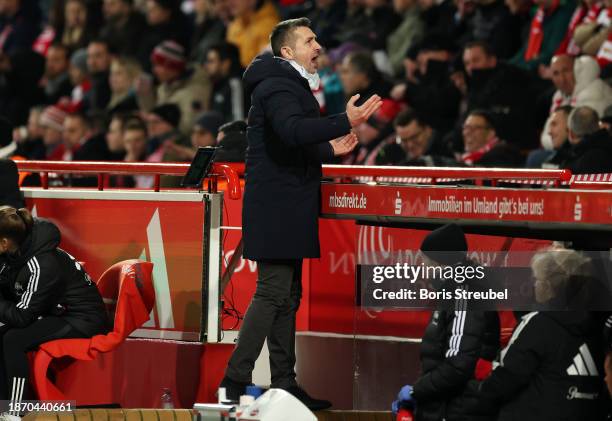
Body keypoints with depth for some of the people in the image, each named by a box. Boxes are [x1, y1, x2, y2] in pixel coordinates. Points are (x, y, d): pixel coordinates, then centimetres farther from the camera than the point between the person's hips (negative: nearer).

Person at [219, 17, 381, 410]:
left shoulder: (292, 85, 21)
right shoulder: (277, 86, -14)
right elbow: (292, 130, -34)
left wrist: (328, 150, 21)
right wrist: (344, 122, -40)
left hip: (288, 208, 11)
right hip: (276, 208, -11)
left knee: (287, 296, 12)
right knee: (273, 293, -12)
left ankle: (285, 383, 16)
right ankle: (235, 383, -12)